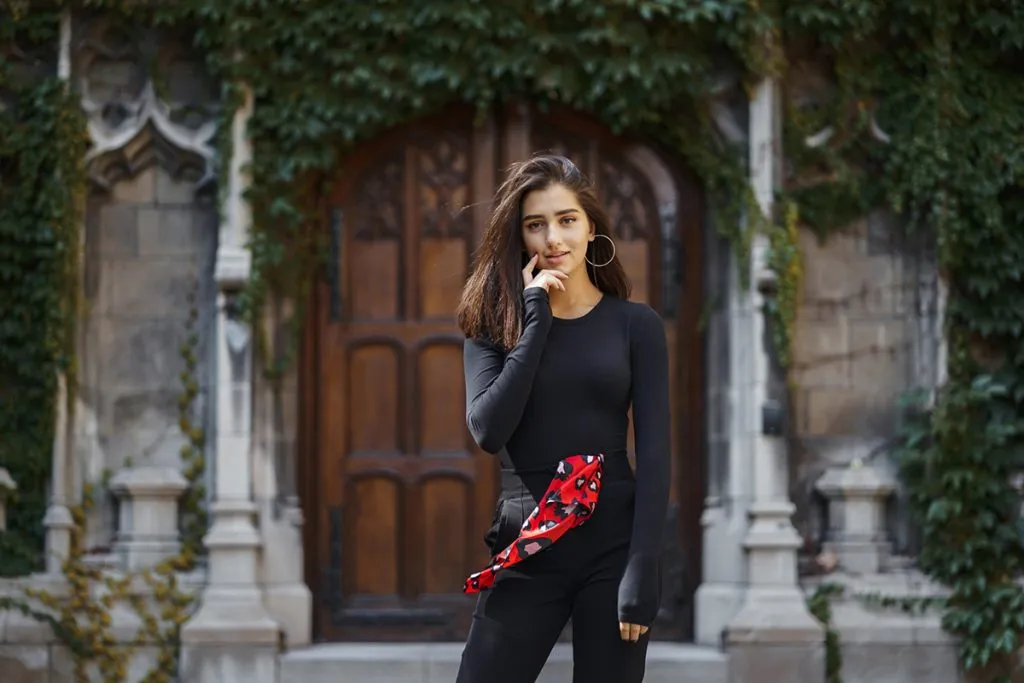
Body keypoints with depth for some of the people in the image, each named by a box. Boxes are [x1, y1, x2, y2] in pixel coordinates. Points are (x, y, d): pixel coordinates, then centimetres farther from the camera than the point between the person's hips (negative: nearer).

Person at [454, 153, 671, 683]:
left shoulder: (635, 324, 3)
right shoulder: (493, 324, 6)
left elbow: (653, 453, -2)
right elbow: (488, 431, -10)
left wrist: (643, 567, -11)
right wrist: (535, 320, -10)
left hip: (614, 543, -1)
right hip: (526, 550, 1)